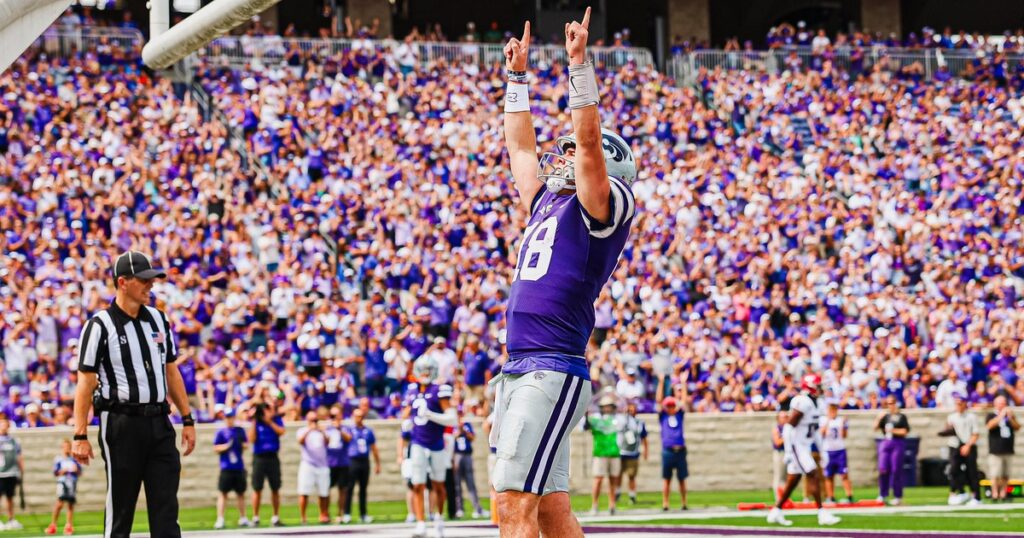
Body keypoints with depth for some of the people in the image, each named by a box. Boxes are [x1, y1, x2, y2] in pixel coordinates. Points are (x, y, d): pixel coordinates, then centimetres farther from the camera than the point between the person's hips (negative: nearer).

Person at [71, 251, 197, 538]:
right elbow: (85, 383, -8)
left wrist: (187, 420, 15)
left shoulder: (158, 319, 13)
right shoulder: (100, 326, -6)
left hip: (159, 423, 5)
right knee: (120, 509, 1)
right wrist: (80, 436, -13)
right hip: (121, 423, -5)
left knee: (166, 507, 1)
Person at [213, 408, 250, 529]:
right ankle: (220, 519, -9)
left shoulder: (240, 430, 10)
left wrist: (243, 444, -7)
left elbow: (246, 444, 15)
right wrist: (226, 446, -18)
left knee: (241, 493, 11)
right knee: (222, 493, -7)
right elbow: (216, 448, -2)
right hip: (226, 468, -4)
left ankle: (243, 519, 20)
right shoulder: (221, 432, 0)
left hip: (239, 467, 4)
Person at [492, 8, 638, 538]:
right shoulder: (546, 206, 21)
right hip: (517, 370, 9)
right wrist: (517, 74, 34)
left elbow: (589, 141, -13)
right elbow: (520, 146, 32)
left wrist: (579, 63, -13)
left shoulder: (601, 208, -1)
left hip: (553, 371, -9)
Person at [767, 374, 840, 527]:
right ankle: (822, 514, -9)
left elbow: (816, 430, 20)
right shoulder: (802, 402, -18)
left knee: (792, 483, 12)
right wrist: (789, 452, -24)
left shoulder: (812, 403, 13)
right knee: (814, 476, -11)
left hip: (804, 447, 10)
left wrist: (822, 451, 20)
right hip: (796, 446, -10)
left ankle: (775, 512, 19)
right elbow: (790, 427, -21)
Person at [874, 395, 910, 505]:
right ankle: (882, 495, 6)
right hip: (885, 442, 4)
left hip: (898, 443, -4)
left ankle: (897, 496, 3)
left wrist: (893, 430, -12)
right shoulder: (885, 416, 14)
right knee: (883, 469, -2)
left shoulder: (901, 417, 1)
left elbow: (905, 431, -6)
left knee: (896, 470, -4)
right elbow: (876, 428, 11)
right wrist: (879, 419, -4)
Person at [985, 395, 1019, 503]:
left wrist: (1011, 418, -10)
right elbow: (990, 425, -18)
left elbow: (1017, 427, 6)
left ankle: (1003, 495, 9)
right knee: (995, 474, -9)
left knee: (1006, 475, 5)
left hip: (1008, 450, 4)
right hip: (996, 451, -4)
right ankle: (995, 495, -7)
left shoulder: (1010, 415, 15)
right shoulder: (991, 416, 2)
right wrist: (1001, 415, -20)